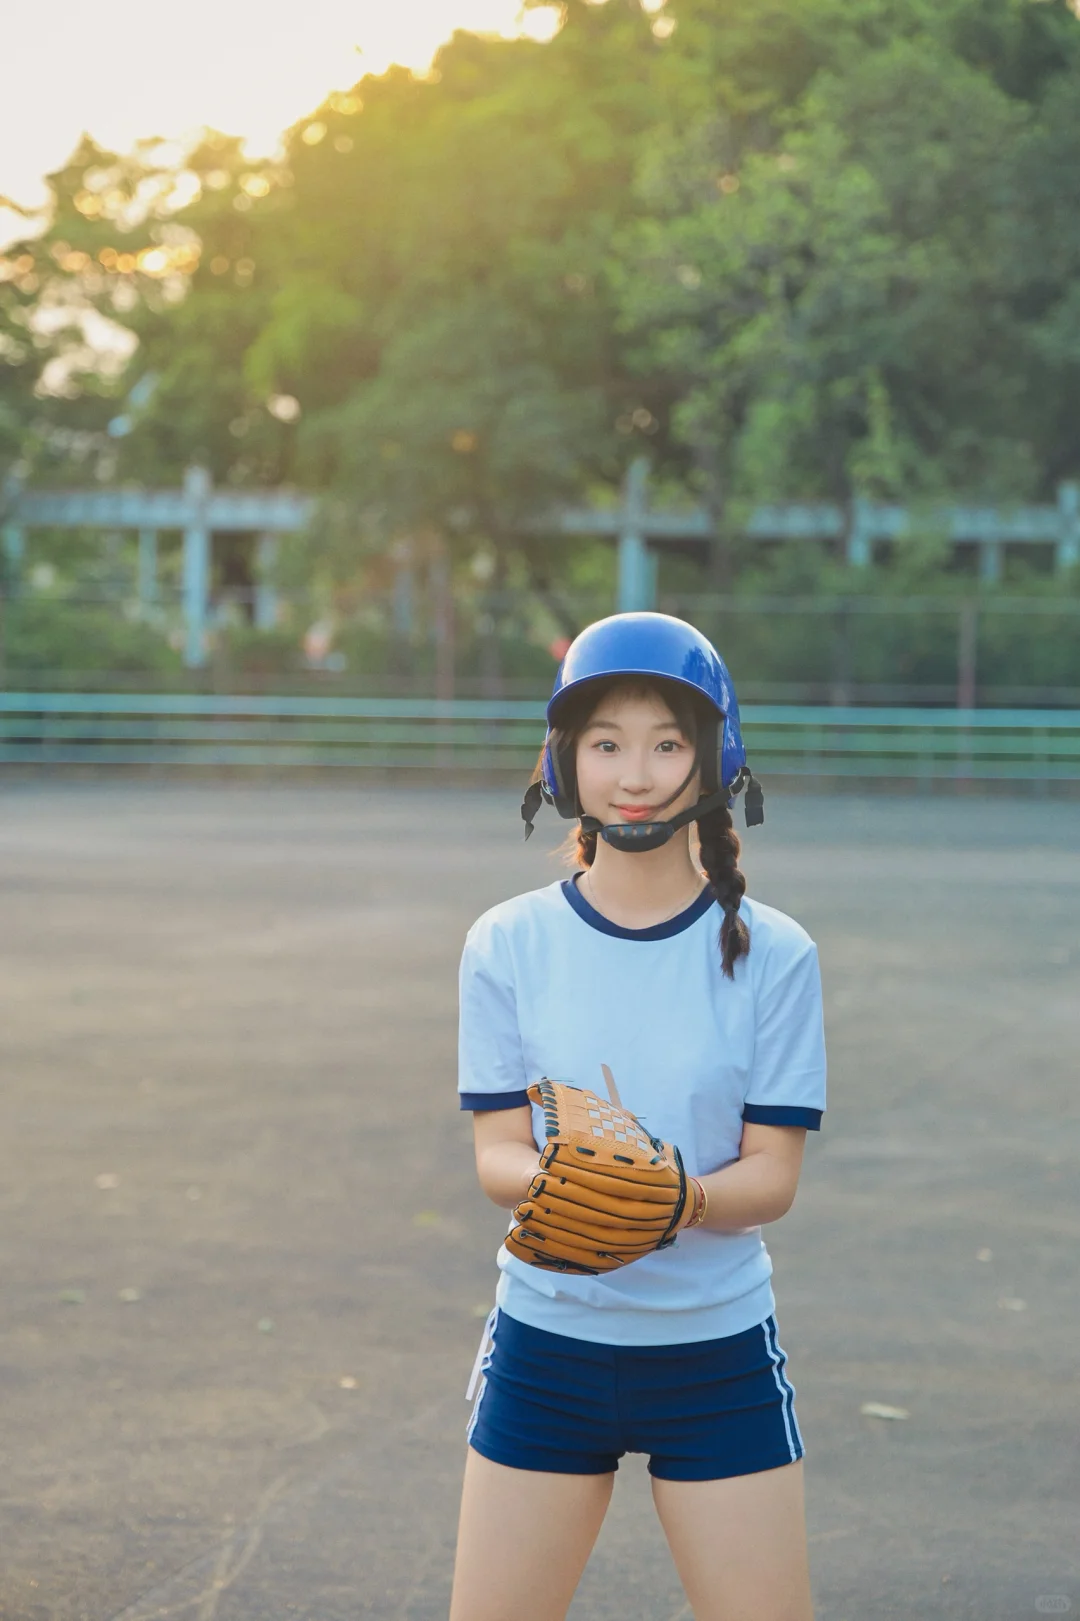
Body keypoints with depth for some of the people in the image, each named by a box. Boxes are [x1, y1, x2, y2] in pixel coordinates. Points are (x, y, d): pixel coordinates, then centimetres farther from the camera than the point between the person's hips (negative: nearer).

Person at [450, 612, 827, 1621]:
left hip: (718, 1353, -1)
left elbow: (770, 1176, -5)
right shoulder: (509, 945, -1)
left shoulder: (773, 955, -4)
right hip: (546, 1341, 1)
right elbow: (496, 1154, -3)